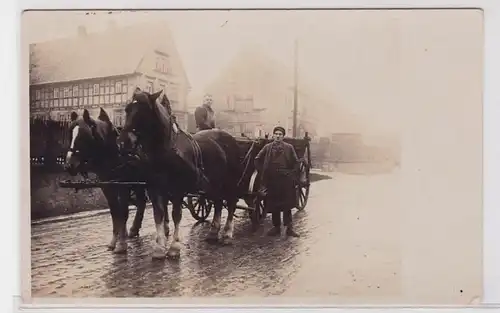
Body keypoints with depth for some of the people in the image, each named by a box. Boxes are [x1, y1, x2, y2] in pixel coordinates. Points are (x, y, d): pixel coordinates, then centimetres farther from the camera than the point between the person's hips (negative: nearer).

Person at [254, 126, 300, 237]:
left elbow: (296, 163, 6)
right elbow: (257, 160, 11)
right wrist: (263, 172, 4)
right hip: (272, 181, 2)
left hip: (286, 181, -2)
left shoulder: (289, 147, 2)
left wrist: (292, 175, -1)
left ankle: (289, 227, 7)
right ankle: (276, 227, 19)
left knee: (287, 206, 1)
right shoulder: (267, 147, 5)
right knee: (274, 206, 8)